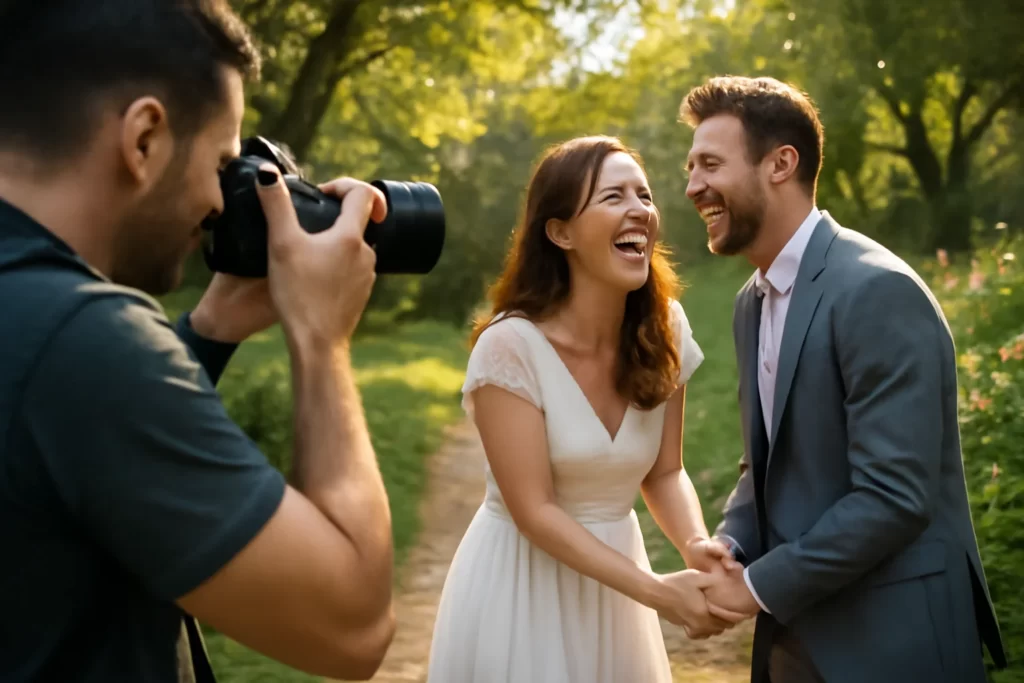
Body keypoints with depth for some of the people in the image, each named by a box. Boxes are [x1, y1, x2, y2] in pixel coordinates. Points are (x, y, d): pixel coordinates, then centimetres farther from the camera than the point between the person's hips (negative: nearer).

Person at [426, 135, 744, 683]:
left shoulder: (664, 330, -6)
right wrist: (658, 593, -24)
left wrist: (695, 545, -19)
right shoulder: (510, 345, -22)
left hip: (611, 582, 5)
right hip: (521, 586, -5)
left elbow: (663, 472, 1)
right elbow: (534, 511, -21)